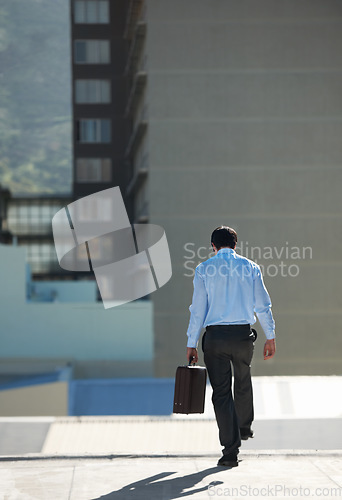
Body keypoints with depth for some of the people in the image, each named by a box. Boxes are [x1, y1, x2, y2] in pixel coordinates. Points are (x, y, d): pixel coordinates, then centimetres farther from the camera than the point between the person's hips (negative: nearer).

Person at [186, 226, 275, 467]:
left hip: (215, 336, -1)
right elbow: (263, 305, 2)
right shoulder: (250, 267, 6)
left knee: (221, 392, 2)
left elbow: (198, 309, 0)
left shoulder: (204, 269, 2)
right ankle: (245, 427, 46)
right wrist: (271, 337, 6)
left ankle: (231, 451, -3)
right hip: (243, 333, 1)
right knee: (243, 381, 27)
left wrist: (192, 345, 2)